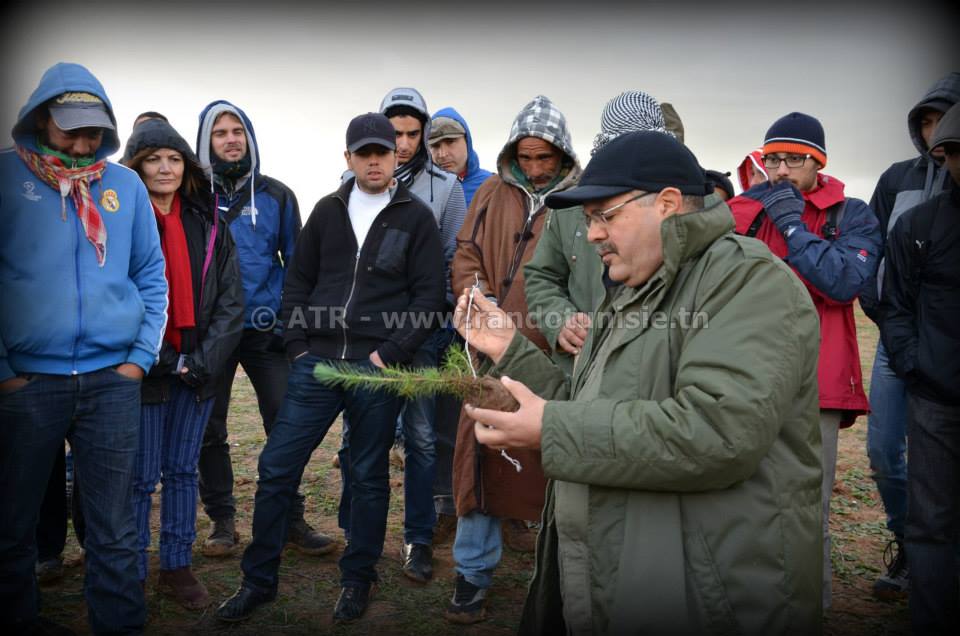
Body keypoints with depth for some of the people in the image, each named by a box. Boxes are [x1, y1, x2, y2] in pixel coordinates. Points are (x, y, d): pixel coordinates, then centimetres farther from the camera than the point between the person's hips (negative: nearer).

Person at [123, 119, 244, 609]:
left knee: (183, 471, 12)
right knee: (141, 477, 3)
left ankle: (177, 568, 24)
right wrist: (161, 361, -13)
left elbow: (231, 300, 3)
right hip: (143, 370, -3)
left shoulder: (208, 224, 7)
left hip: (198, 368, 4)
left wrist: (202, 360, -7)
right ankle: (132, 576, 18)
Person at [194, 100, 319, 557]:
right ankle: (222, 520, 23)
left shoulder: (276, 195, 6)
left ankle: (292, 518, 13)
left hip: (267, 330, 0)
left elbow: (296, 263, 8)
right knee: (210, 430, 8)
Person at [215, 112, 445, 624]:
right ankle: (258, 580, 19)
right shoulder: (327, 211, 12)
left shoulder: (416, 217, 3)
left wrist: (389, 353, -10)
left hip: (376, 369, -2)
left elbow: (429, 296, -2)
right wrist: (298, 346, 3)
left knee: (369, 477, 9)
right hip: (316, 364, 3)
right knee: (275, 467, 2)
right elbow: (298, 281, 14)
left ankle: (357, 580, 27)